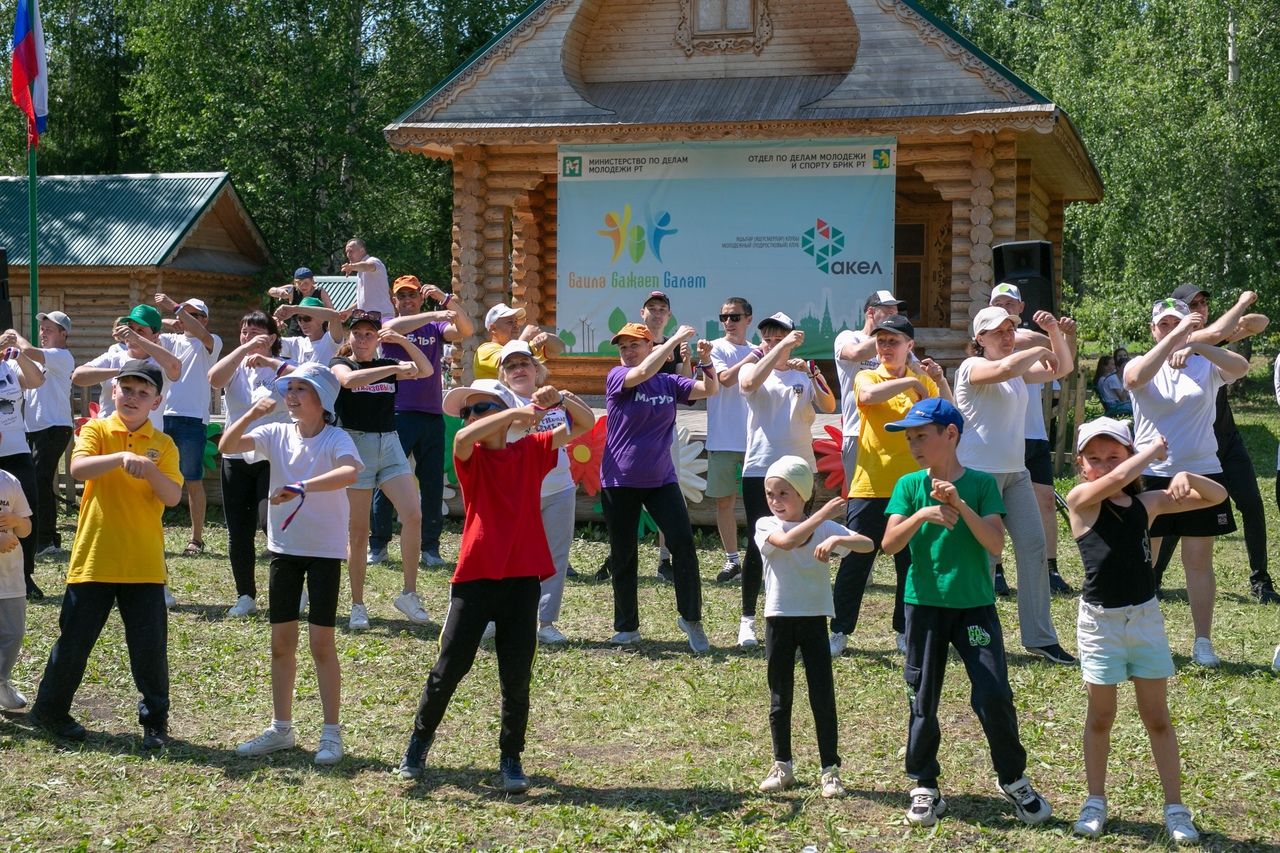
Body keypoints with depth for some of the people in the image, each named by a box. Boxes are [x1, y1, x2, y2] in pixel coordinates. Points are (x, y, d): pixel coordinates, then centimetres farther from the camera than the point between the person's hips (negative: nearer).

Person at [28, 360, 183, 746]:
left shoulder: (162, 444, 5)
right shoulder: (96, 430, 1)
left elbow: (173, 496, -6)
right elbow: (78, 468, -19)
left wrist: (150, 469, -25)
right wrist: (121, 458, -34)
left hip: (144, 565, 1)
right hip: (93, 558, -1)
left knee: (150, 645, 1)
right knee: (74, 640, 8)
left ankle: (155, 719, 14)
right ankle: (50, 709, 26)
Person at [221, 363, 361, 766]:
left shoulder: (335, 439, -14)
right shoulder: (278, 434, 1)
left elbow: (351, 471, -35)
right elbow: (227, 445, -8)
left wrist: (301, 487, -45)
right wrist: (252, 414, -21)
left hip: (324, 550, -5)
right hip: (284, 547, 5)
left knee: (321, 643, -2)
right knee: (281, 642, 10)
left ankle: (331, 732, 8)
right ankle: (280, 728, 22)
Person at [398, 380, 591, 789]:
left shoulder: (531, 451, 7)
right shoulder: (471, 456, 2)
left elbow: (583, 424, 3)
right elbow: (463, 438, -23)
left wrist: (560, 400, -18)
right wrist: (518, 412, -28)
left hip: (522, 579, 1)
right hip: (474, 576, -1)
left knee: (516, 678, 5)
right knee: (448, 669, 6)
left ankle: (511, 759, 18)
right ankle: (419, 741, 25)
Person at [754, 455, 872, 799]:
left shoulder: (826, 528, -1)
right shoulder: (766, 526, -4)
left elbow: (868, 544, -14)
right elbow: (786, 541, -27)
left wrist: (836, 539, -32)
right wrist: (822, 515, -31)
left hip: (814, 618, 0)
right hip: (779, 619, 0)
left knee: (823, 696, 0)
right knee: (780, 697, 9)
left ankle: (830, 769, 6)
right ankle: (782, 766, 20)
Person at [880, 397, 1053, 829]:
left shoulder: (981, 484, -2)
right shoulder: (909, 486, 1)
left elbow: (996, 543, -13)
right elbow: (889, 544, -10)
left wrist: (961, 506, -24)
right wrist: (922, 515, -26)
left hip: (976, 604, -1)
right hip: (924, 604, 2)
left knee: (995, 695, -7)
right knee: (923, 700, 6)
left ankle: (1013, 780, 13)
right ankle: (925, 787, 19)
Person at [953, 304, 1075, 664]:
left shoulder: (1020, 371, 15)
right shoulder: (973, 367, -9)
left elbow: (1062, 368, 16)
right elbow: (1005, 368, -29)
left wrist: (1055, 332, 0)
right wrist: (1041, 351, -13)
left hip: (1015, 472, 8)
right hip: (980, 472, -8)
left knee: (1034, 547, 2)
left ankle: (1040, 637, 6)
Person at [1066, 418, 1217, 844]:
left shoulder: (1147, 502, 2)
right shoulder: (1082, 500, -10)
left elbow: (1216, 496, 5)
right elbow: (1116, 481, -31)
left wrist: (1186, 477, -16)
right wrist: (1155, 449, -15)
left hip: (1145, 616, 3)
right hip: (1100, 619, -3)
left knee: (1157, 717, 8)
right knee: (1100, 717, 10)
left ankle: (1175, 806, 14)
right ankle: (1096, 801, 24)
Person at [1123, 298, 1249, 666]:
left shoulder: (1207, 366, 2)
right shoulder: (1141, 364, 1)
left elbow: (1241, 366, -20)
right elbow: (1136, 377, -24)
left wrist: (1195, 344, -33)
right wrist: (1175, 337, -29)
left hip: (1200, 473, 0)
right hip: (1150, 475, 0)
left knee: (1199, 560, 5)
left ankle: (1203, 642, 12)